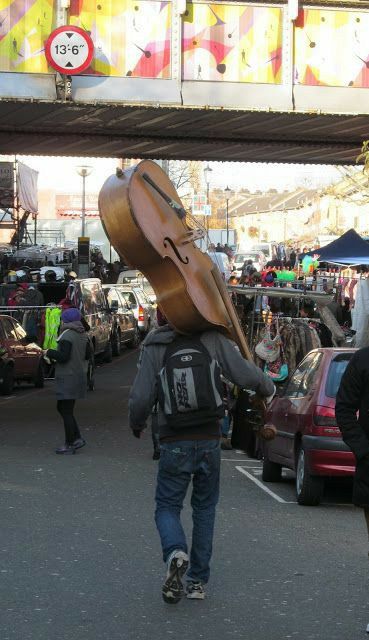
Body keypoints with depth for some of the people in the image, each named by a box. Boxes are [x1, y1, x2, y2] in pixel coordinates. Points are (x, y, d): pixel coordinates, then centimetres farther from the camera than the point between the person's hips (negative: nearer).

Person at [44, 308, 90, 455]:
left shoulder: (67, 335, -18)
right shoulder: (83, 335, 9)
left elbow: (63, 356, -23)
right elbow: (87, 355, 15)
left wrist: (49, 353, -7)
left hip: (68, 378, -9)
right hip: (79, 375, 9)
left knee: (66, 411, -1)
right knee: (62, 408, 20)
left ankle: (69, 445, 4)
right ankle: (77, 438, 17)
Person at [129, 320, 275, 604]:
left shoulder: (155, 349, -8)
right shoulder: (213, 340, -7)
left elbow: (140, 399, -9)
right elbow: (246, 374, -9)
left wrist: (137, 425, 13)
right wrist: (269, 388, 13)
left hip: (174, 443, -1)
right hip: (209, 442, 1)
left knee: (167, 506, 10)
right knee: (205, 509, 15)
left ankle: (176, 552, -21)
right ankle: (198, 581, 16)